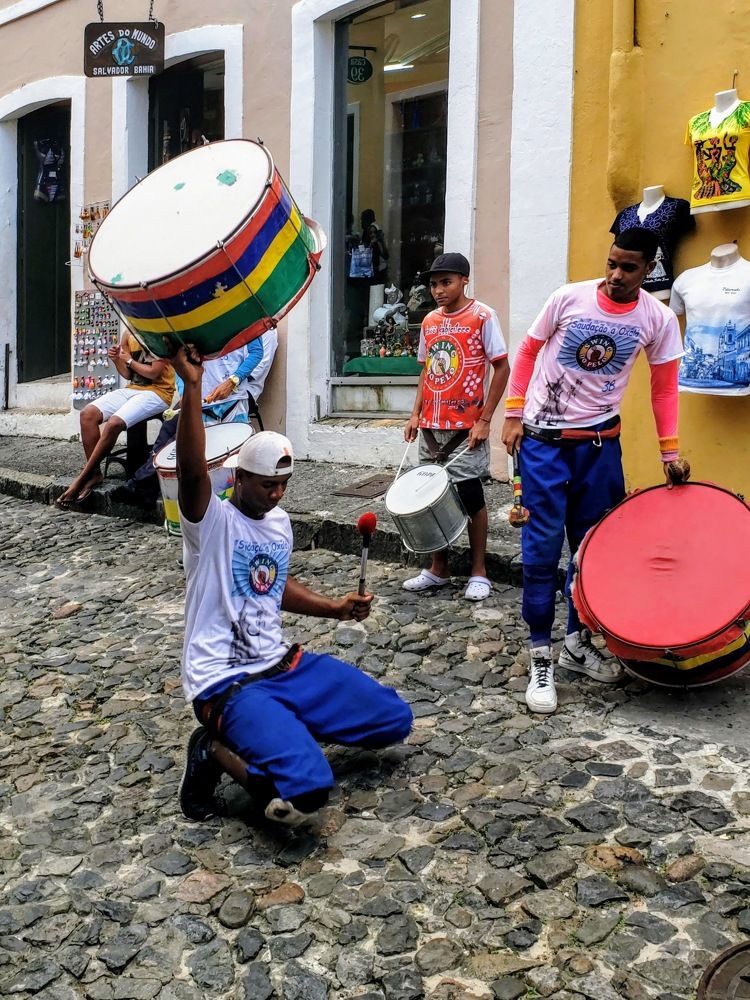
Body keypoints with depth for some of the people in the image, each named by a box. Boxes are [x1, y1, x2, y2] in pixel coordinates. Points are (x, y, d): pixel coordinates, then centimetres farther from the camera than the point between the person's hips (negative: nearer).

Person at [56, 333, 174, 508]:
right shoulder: (128, 336, 13)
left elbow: (153, 373, -14)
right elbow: (128, 375, 17)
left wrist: (129, 360, -1)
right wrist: (117, 360, -2)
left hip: (157, 392, -8)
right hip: (132, 389, 8)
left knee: (114, 422, -29)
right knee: (87, 414, -14)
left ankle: (83, 478, -18)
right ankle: (94, 473, -10)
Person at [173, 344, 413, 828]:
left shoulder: (280, 522, 10)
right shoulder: (213, 522, -13)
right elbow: (192, 472, -34)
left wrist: (334, 607, 15)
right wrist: (193, 387, -41)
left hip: (284, 664, 8)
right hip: (226, 683, -8)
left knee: (395, 719, 5)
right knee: (306, 792, -29)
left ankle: (282, 733, 13)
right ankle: (217, 753, -1)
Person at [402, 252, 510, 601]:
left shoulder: (482, 317, -8)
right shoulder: (429, 321, 10)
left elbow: (502, 368, -9)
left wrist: (484, 420, -13)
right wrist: (416, 414, 8)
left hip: (466, 427, -6)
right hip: (431, 426, 6)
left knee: (470, 497, 1)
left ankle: (479, 572, 14)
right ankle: (438, 570, 21)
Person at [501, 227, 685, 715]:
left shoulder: (659, 319, -4)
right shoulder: (569, 298, -8)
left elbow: (664, 386, 4)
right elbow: (528, 350, 2)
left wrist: (670, 451, 0)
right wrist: (514, 415, -3)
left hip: (599, 442, 2)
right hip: (543, 438, -2)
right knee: (543, 543, -4)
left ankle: (578, 641, 26)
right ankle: (541, 654, 4)